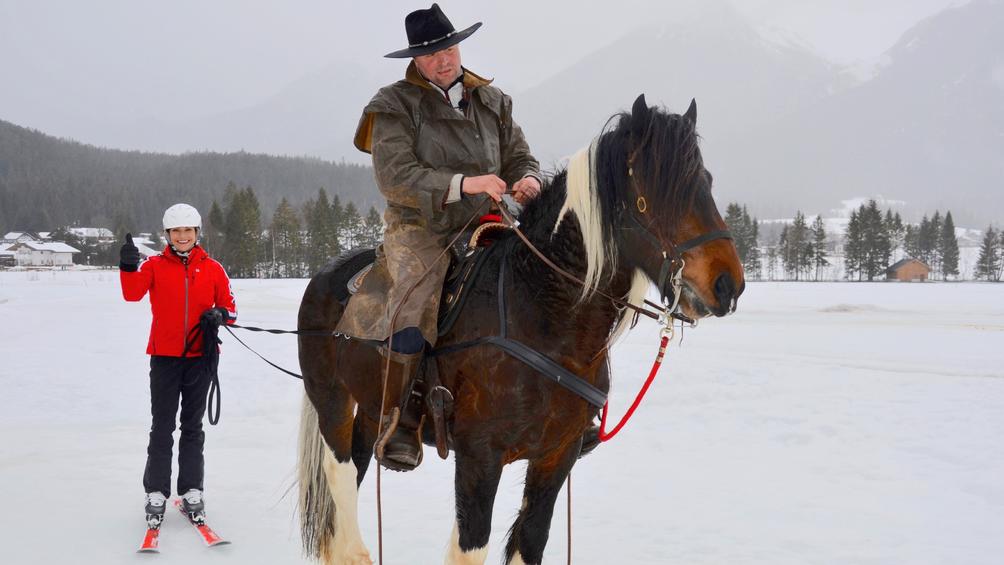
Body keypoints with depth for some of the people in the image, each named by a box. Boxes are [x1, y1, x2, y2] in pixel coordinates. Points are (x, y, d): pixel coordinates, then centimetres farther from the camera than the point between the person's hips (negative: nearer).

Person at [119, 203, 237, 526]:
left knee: (193, 427, 10)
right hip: (165, 356, -1)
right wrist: (128, 267, -31)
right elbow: (132, 294, -14)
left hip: (200, 357, 1)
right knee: (162, 428, 1)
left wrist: (220, 315, -14)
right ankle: (156, 495, 7)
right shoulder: (155, 266, 2)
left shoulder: (212, 269, 5)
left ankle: (192, 493, 16)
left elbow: (229, 308, 8)